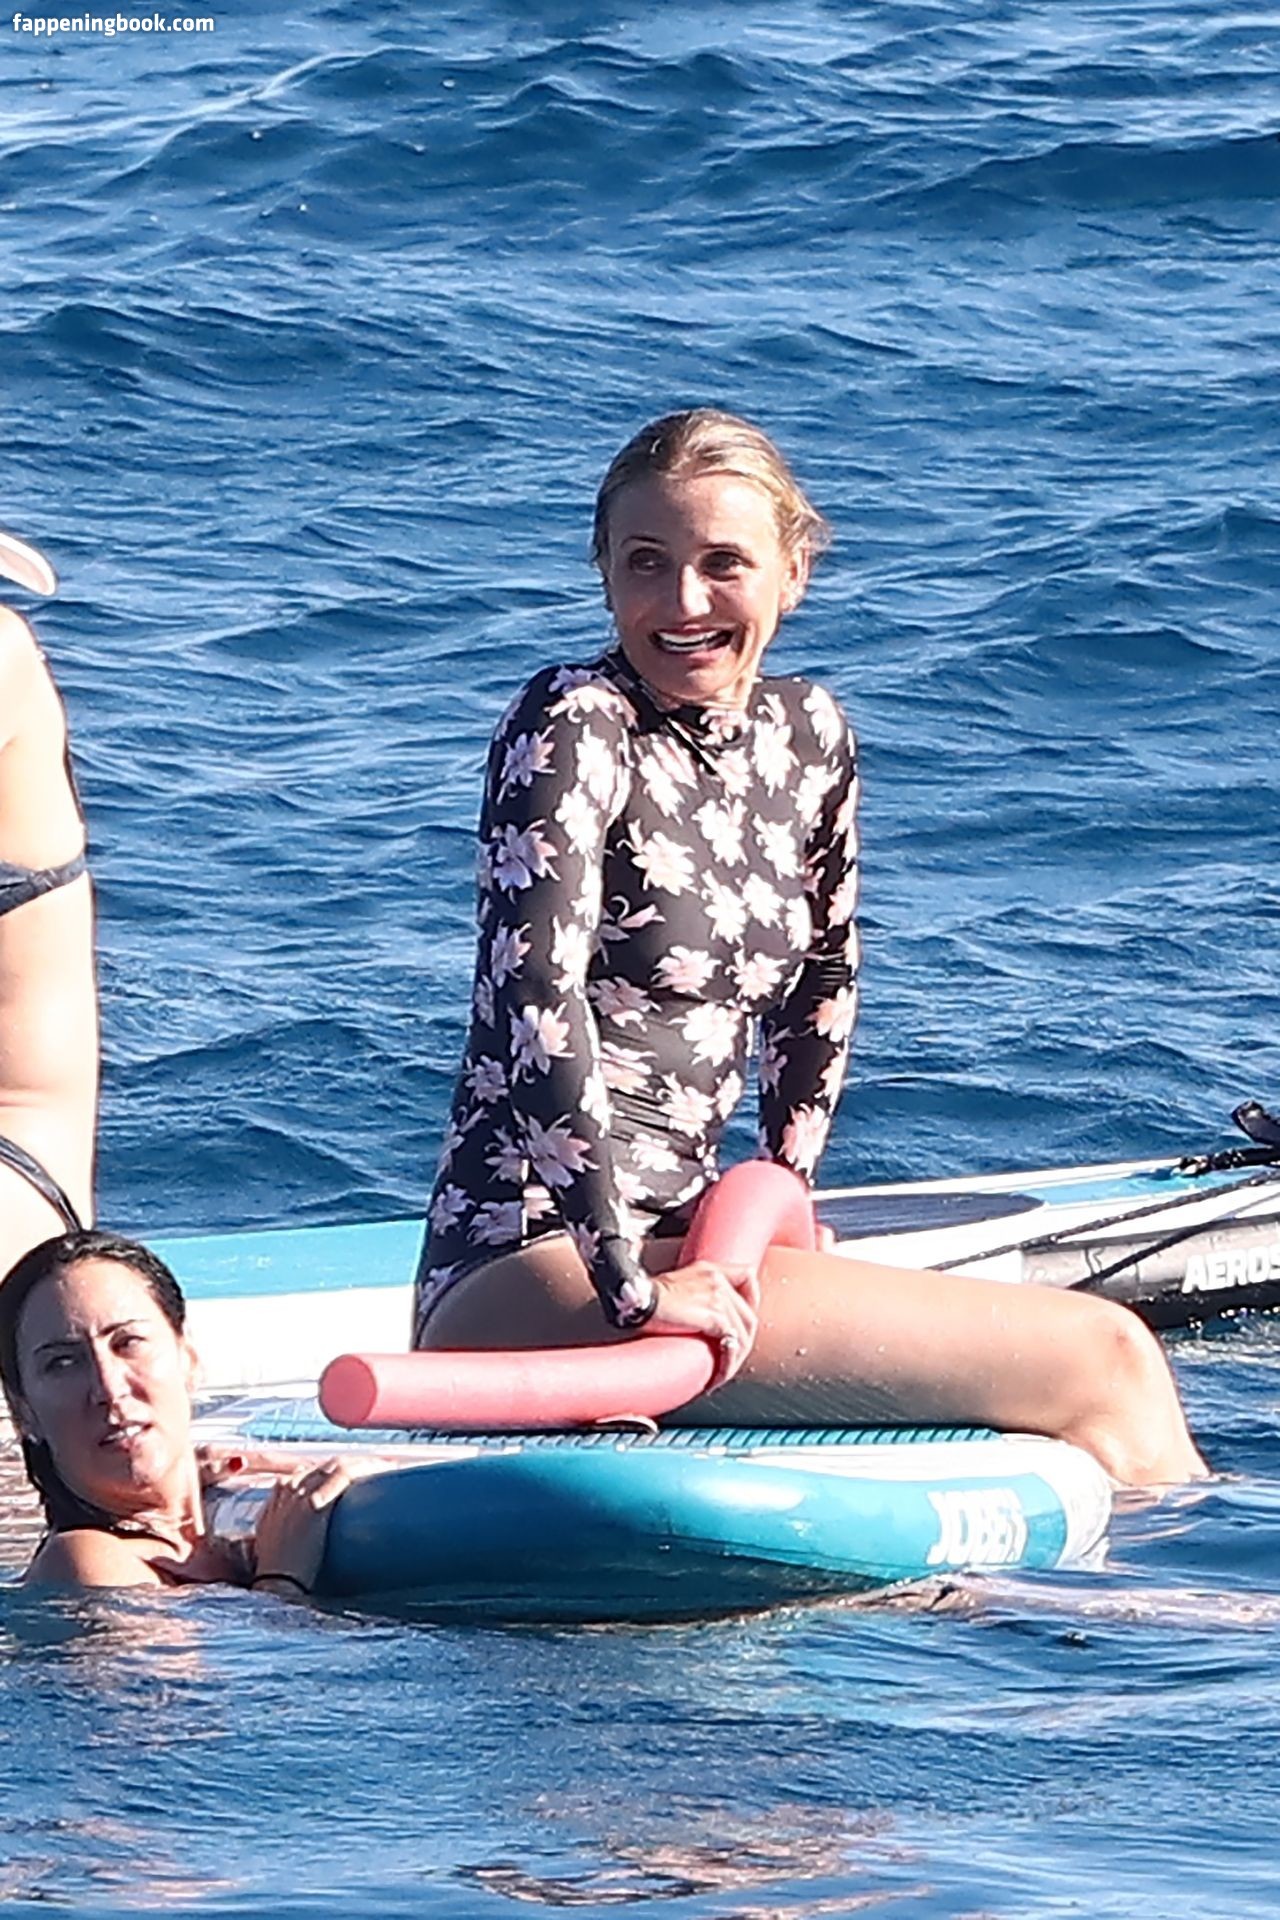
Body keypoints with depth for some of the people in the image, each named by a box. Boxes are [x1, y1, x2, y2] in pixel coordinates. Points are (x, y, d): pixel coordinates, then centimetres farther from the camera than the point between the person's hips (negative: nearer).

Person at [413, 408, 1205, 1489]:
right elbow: (536, 994, -23)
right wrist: (629, 1286, -28)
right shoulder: (573, 729, -11)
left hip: (662, 1243, 8)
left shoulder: (808, 736, 12)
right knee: (1099, 1360, -13)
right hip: (536, 1275, -8)